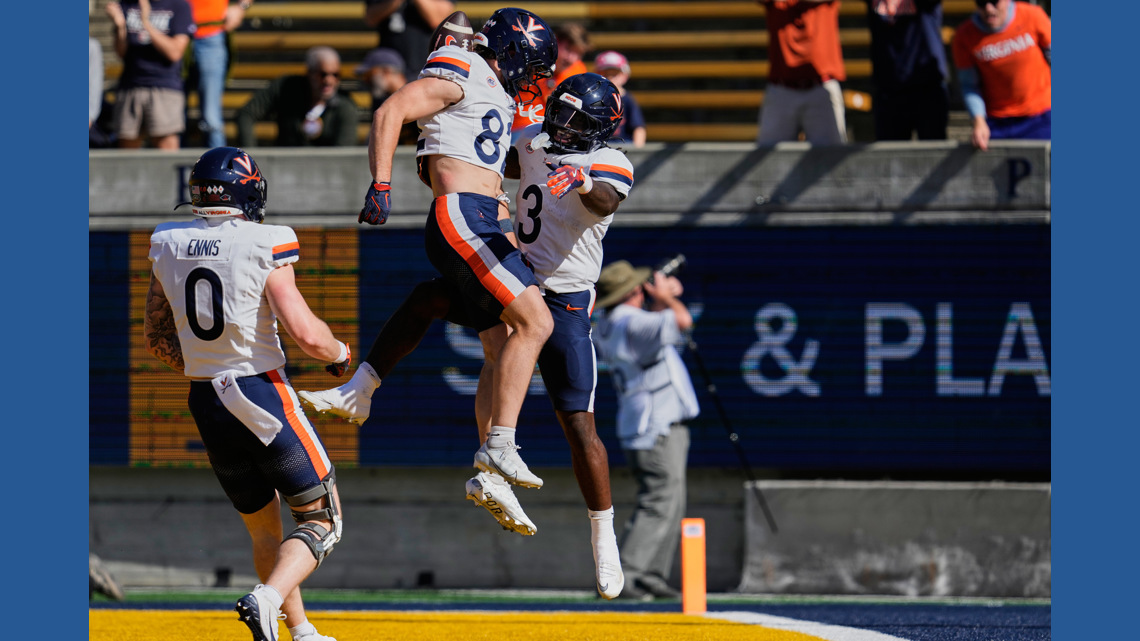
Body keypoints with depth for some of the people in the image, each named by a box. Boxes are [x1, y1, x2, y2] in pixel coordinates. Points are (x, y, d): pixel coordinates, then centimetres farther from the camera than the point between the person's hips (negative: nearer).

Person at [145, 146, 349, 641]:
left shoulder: (168, 247, 2)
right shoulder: (263, 247, -15)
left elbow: (156, 338, 12)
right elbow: (306, 334, -20)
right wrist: (339, 353, 1)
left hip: (204, 403, 6)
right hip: (262, 396, -6)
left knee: (263, 529, 20)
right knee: (321, 520, 4)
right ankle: (266, 601, -19)